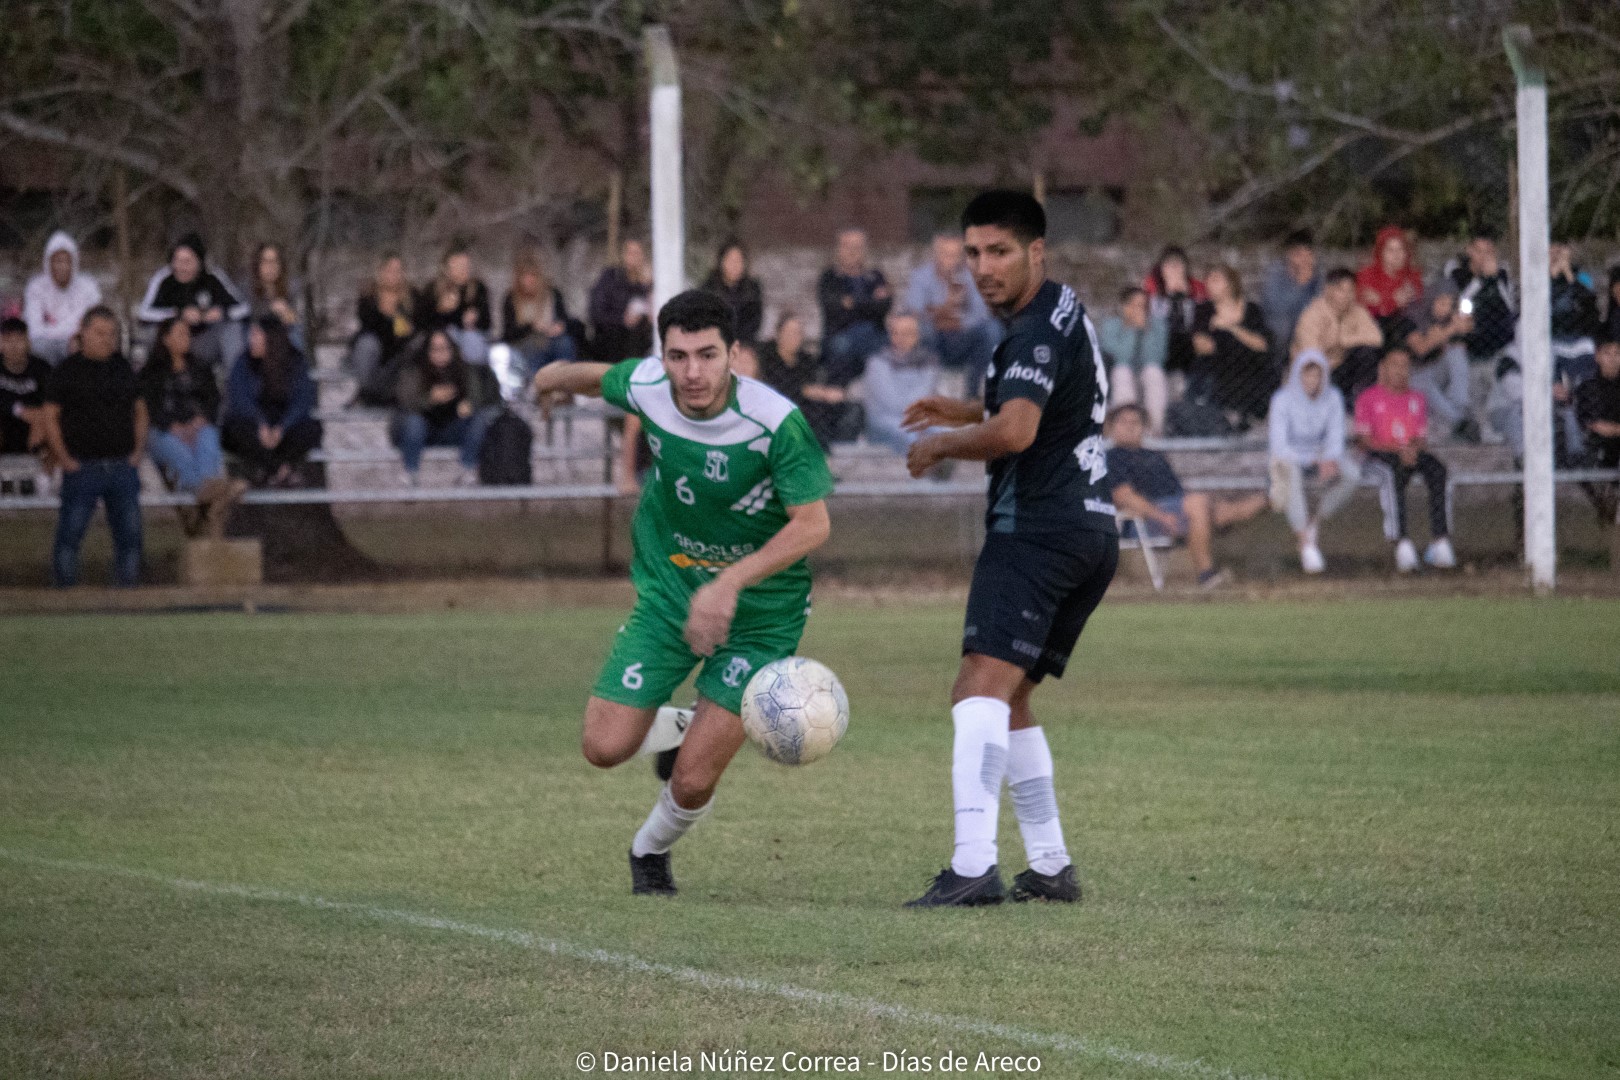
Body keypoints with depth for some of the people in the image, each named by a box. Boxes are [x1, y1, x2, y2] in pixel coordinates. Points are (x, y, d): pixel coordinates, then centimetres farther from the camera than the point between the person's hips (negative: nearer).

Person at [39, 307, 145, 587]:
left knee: (129, 534, 3)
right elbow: (51, 417, -2)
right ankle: (66, 592, 2)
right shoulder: (67, 372, -2)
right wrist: (64, 459, -8)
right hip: (82, 466, -4)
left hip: (122, 466, 4)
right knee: (70, 535, -5)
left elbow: (139, 411, 20)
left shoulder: (123, 369, 12)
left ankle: (128, 589, 10)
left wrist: (138, 450, 7)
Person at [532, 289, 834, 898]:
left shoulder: (776, 421, -27)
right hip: (668, 591, 4)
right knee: (605, 748, -6)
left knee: (693, 784, -6)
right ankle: (677, 732, 30)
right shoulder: (644, 387, -14)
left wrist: (730, 583, -34)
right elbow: (602, 378, 11)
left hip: (760, 606, -4)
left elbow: (812, 524, -24)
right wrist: (558, 377, 30)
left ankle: (651, 850, 30)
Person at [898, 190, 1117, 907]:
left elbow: (1014, 433, -27)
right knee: (1007, 701, 19)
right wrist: (966, 413, 26)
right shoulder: (1064, 313, 20)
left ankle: (973, 867, -34)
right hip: (1093, 527, 11)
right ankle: (1051, 867, 17)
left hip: (1037, 527, -11)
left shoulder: (1039, 329, -13)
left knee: (980, 687, -21)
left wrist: (941, 445, -9)